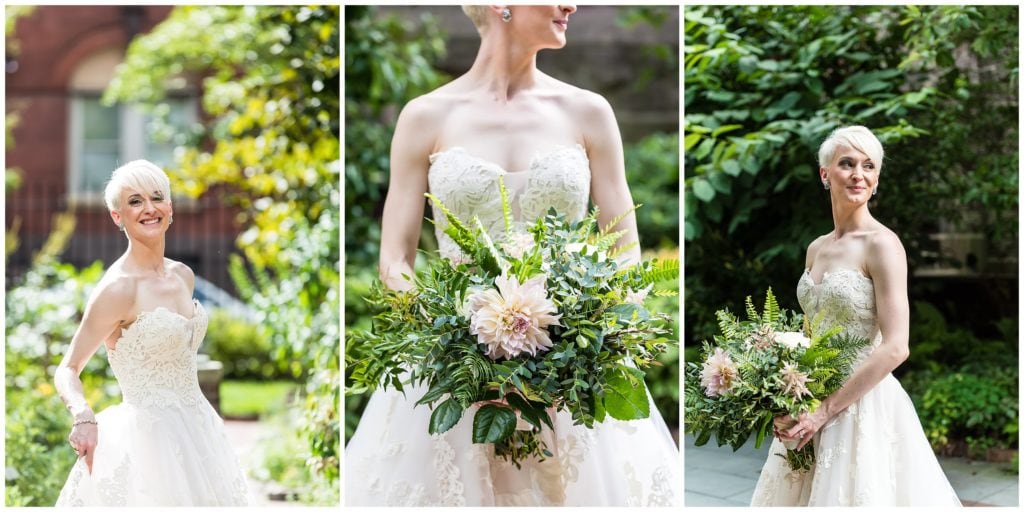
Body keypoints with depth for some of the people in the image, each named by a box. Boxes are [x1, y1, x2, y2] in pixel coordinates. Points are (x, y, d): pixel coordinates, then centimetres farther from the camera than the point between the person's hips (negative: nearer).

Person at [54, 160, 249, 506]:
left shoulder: (183, 276, 6)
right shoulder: (117, 287, -15)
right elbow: (67, 371, -14)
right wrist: (84, 418, -33)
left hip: (196, 432, 7)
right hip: (148, 437, -7)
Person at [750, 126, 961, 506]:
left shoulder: (882, 244, -12)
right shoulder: (816, 249, 10)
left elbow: (895, 348, -18)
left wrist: (826, 410, -17)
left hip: (865, 407, -7)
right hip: (814, 408, 7)